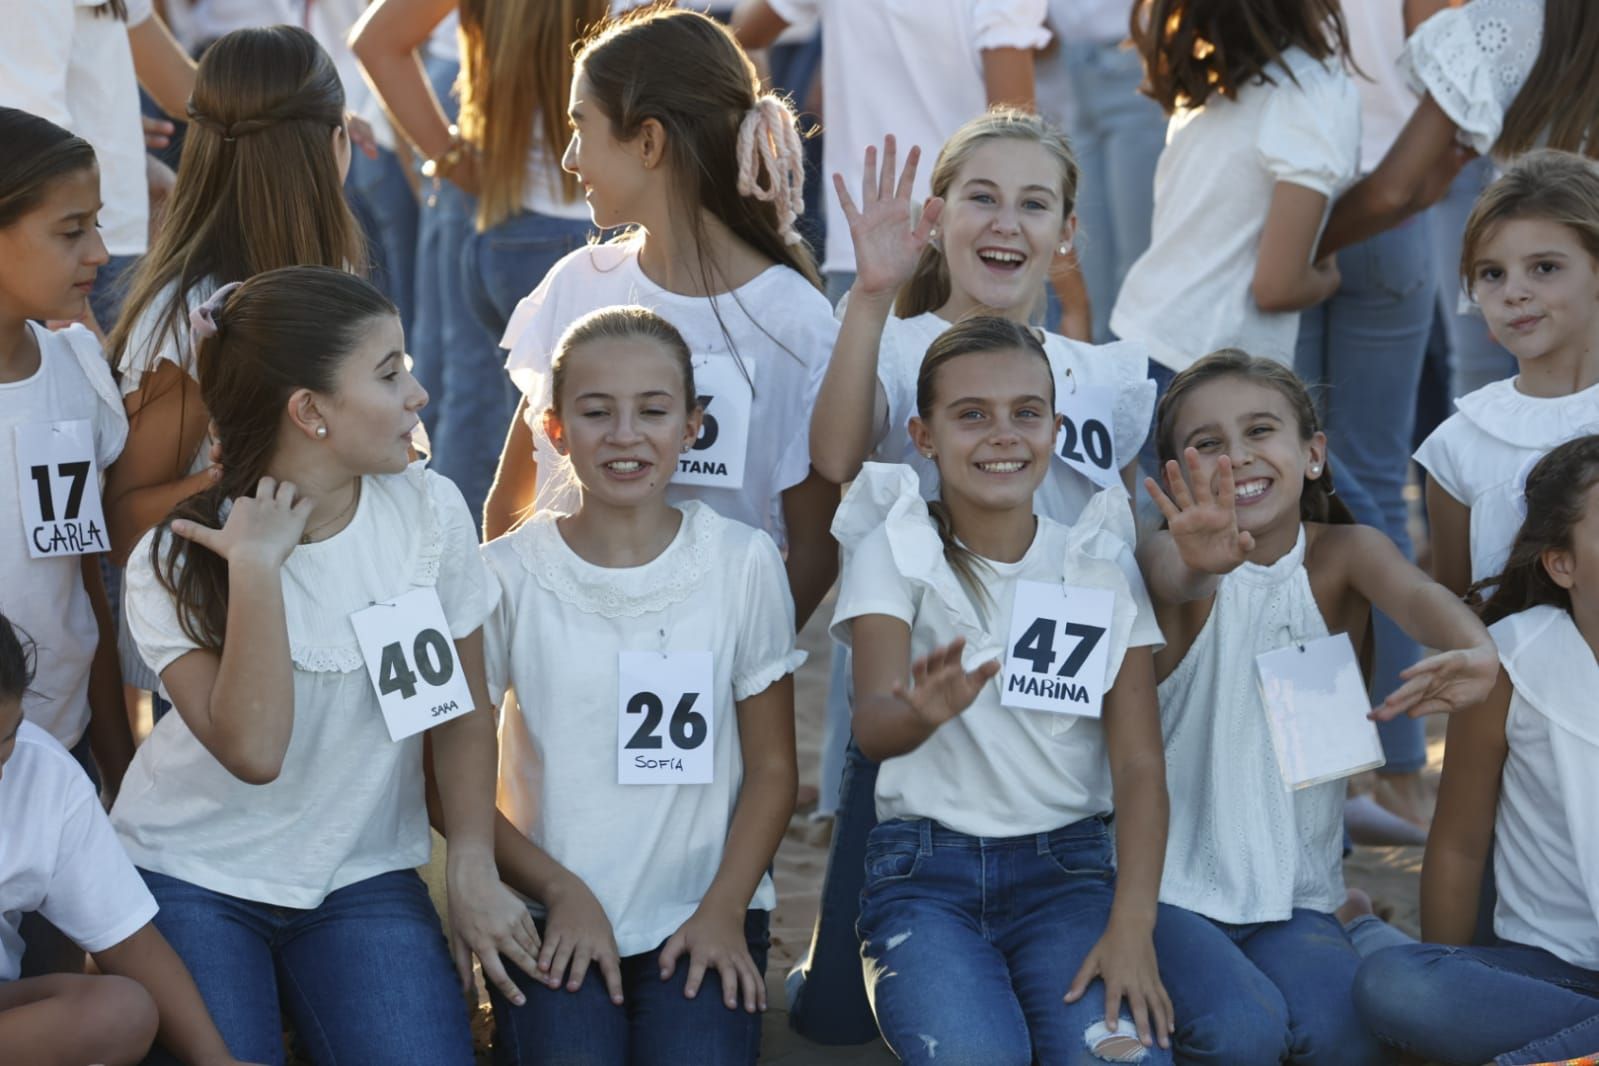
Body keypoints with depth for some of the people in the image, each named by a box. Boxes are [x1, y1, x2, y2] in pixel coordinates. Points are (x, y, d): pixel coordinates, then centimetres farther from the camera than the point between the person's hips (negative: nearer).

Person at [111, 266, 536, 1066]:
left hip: (360, 874, 2)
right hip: (193, 878, -2)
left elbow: (462, 708, 1)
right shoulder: (177, 564, -14)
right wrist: (255, 568, -28)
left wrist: (474, 871, -6)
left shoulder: (430, 511, -8)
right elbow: (253, 750, -27)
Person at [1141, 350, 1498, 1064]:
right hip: (1173, 886, -2)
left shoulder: (1345, 553, -2)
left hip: (1294, 892, 2)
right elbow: (1176, 584, -34)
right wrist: (1201, 568, -60)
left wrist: (1477, 652, -49)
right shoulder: (1173, 555, -8)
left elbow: (1413, 595, -25)